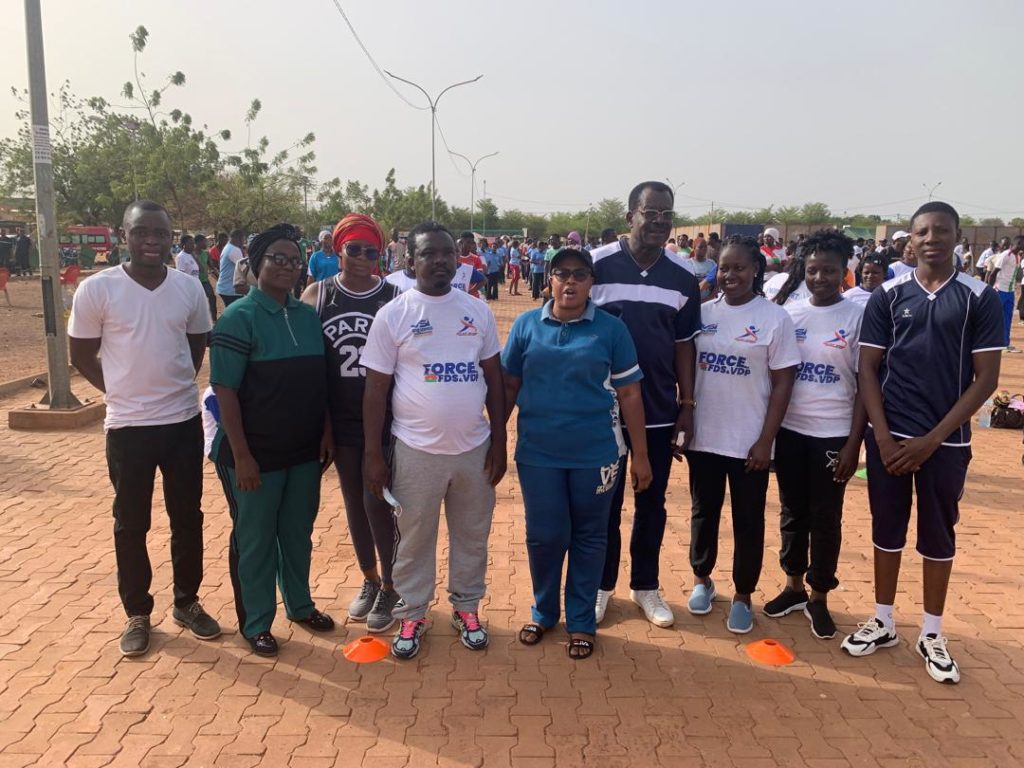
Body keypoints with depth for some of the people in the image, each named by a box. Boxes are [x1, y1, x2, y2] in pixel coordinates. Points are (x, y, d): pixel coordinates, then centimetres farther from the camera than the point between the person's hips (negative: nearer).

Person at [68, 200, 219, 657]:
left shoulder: (189, 288, -2)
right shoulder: (96, 289, -10)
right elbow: (82, 355, 0)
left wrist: (172, 385, 7)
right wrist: (127, 391, 2)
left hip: (184, 422, 3)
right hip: (128, 427, -2)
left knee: (188, 518, 13)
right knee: (131, 524, 10)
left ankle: (187, 602, 31)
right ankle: (137, 613, 27)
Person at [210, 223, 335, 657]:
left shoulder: (308, 316, 6)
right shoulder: (239, 318, -12)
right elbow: (225, 390, -15)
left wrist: (326, 433, 6)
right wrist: (241, 455, -18)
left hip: (305, 451, 5)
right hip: (256, 454, -5)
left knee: (298, 533, 19)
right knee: (254, 540, 10)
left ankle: (300, 604, 38)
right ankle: (256, 624, 25)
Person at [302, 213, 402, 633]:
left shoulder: (394, 297, -5)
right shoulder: (317, 295, -1)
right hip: (341, 421, 3)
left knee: (377, 503, -1)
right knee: (353, 503, 14)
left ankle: (390, 588, 20)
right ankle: (369, 580, 33)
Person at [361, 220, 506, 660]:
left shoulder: (478, 311, 3)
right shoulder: (392, 315, -5)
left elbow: (494, 380, 8)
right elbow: (376, 389, -4)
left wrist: (499, 441, 4)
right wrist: (373, 454, -6)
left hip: (474, 448, 3)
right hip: (416, 451, -2)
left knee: (472, 535, 16)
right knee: (414, 539, 11)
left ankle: (466, 607, 35)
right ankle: (411, 615, 29)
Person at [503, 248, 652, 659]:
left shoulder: (611, 329, -2)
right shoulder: (526, 325, 2)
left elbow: (629, 394, 0)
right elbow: (509, 386, 7)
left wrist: (640, 454, 0)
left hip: (595, 452, -1)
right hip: (538, 452, 1)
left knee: (589, 537, 10)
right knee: (544, 536, 10)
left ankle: (581, 621, 27)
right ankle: (543, 612, 32)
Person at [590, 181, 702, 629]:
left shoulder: (682, 279, 2)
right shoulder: (598, 265, -9)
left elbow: (684, 345, 8)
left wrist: (687, 406, 3)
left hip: (660, 411, 3)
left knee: (652, 503, 14)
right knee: (605, 503, 9)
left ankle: (646, 586, 30)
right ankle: (601, 584, 26)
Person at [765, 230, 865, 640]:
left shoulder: (858, 317, -6)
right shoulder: (789, 313, 2)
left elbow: (864, 386, -5)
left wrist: (854, 443, -9)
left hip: (833, 434, -3)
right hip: (789, 430, 3)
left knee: (826, 518, 7)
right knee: (793, 511, 14)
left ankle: (819, 597, 22)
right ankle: (794, 586, 29)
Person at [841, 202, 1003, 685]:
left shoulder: (980, 298, -3)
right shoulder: (887, 296, 0)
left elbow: (986, 378, -5)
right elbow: (867, 369, 1)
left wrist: (932, 439, -11)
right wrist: (883, 435, -9)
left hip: (946, 440, -1)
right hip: (889, 435, 1)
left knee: (938, 534, 11)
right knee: (888, 527, 11)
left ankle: (932, 633, 25)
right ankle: (883, 622, 26)